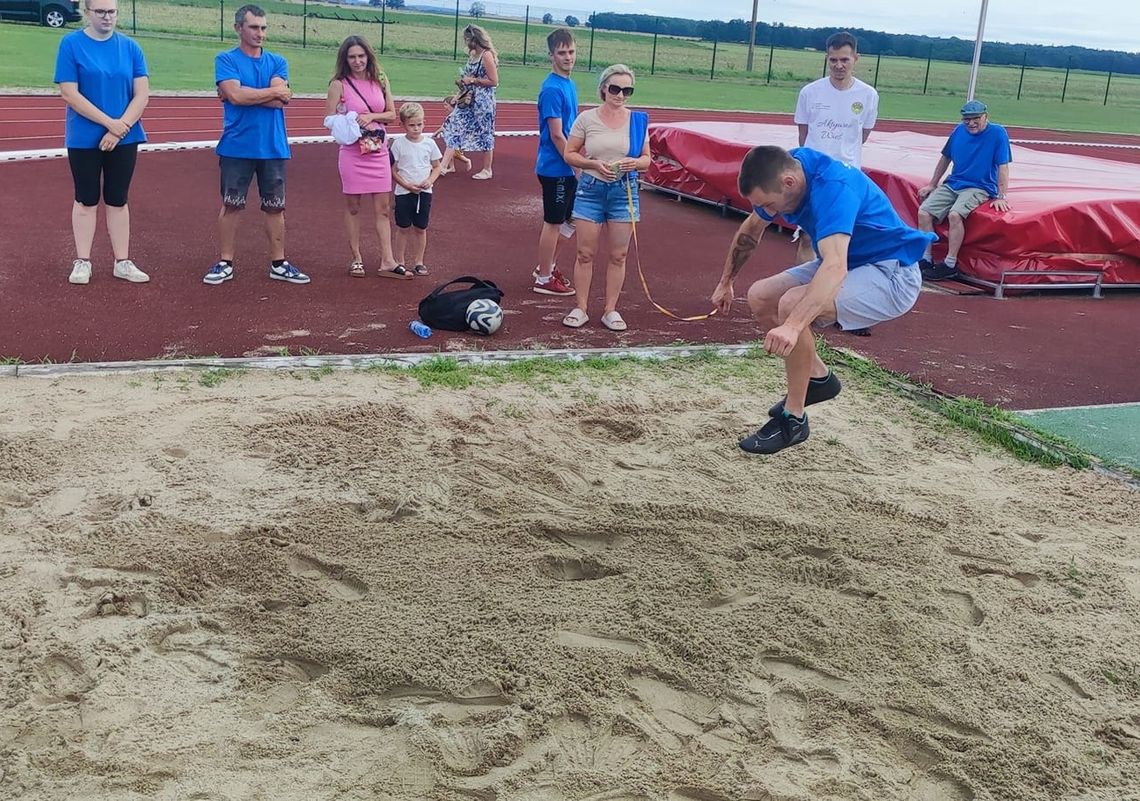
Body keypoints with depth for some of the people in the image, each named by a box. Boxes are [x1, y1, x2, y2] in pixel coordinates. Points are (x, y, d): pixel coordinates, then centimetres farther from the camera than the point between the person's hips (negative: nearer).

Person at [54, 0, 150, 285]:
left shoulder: (130, 47, 3)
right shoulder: (71, 44, -5)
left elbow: (142, 94, -1)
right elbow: (69, 93, -11)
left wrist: (120, 129, -13)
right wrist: (109, 123, -16)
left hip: (125, 139, 2)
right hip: (84, 140, -2)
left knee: (118, 200, 8)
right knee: (86, 200, 5)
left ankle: (122, 262, 14)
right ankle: (82, 261, 14)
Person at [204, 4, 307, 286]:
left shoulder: (278, 62, 9)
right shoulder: (226, 60, 0)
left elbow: (281, 99, -7)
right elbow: (236, 95, -16)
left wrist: (245, 95, -10)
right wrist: (273, 92, -6)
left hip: (273, 148, 3)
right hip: (237, 147, -3)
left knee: (275, 207, 7)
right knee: (231, 205, 3)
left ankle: (278, 263, 15)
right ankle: (225, 263, 11)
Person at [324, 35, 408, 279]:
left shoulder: (380, 80, 5)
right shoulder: (339, 84, -5)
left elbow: (391, 114, 7)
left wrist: (371, 116, -10)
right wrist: (350, 123, -19)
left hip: (379, 151, 3)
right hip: (352, 152, -3)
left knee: (383, 208, 3)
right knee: (353, 206, 6)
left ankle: (387, 261, 6)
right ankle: (357, 258, 17)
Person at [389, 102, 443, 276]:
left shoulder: (429, 143, 0)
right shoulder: (398, 144, -6)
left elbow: (436, 167, 8)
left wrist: (430, 181, -11)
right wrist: (407, 185, -16)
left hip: (424, 192, 2)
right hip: (404, 192, -2)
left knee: (420, 229, 9)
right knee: (403, 228, 6)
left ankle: (418, 262, 19)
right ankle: (400, 262, 16)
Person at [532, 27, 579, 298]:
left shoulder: (569, 85, 10)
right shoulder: (552, 89, -18)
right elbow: (556, 135, -20)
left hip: (566, 167, 9)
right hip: (555, 168, -9)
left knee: (561, 219, 18)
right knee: (553, 222, 0)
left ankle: (547, 266, 33)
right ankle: (544, 279, 11)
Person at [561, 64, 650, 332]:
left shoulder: (637, 120, 2)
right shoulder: (587, 119, -3)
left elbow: (646, 159, 8)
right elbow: (569, 154, 1)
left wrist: (636, 163, -15)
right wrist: (594, 164, -16)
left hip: (624, 191, 1)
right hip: (591, 189, -1)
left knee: (618, 255, 5)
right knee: (585, 253, 2)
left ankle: (610, 310, 16)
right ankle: (581, 308, 12)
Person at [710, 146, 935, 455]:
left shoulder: (832, 187, -32)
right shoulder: (784, 169, -7)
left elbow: (835, 267, -47)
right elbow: (751, 229, 13)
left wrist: (793, 326, -58)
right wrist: (725, 282, 21)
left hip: (891, 275, -9)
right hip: (851, 264, 9)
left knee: (792, 304, -29)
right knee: (760, 297, 1)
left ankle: (793, 420, -14)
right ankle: (818, 378, 19)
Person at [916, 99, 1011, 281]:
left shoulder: (997, 133, -8)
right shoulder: (959, 131, 6)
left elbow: (1003, 167, -11)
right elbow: (945, 158, 18)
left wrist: (1001, 197, -18)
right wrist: (932, 185, 18)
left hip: (979, 188, -6)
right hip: (952, 184, 6)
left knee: (955, 215, -32)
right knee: (923, 212, -12)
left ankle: (950, 265, -22)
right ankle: (925, 260, -5)